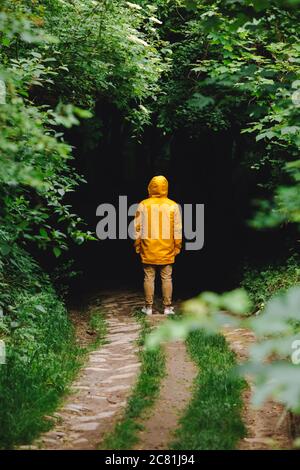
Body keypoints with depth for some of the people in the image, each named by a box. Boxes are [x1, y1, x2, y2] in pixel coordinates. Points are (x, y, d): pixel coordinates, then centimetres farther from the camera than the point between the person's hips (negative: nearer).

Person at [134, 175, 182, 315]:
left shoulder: (143, 205, -4)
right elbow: (178, 229, 0)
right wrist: (177, 246, 9)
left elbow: (137, 228, 0)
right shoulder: (173, 206, -3)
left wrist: (137, 246, 10)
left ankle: (148, 307, 10)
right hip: (167, 251, 0)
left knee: (149, 278, 6)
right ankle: (167, 307, 9)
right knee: (166, 278, 7)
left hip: (148, 250, 0)